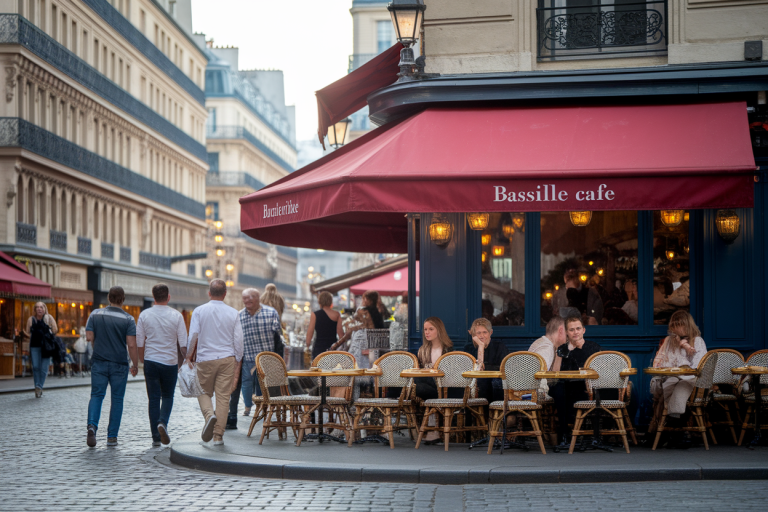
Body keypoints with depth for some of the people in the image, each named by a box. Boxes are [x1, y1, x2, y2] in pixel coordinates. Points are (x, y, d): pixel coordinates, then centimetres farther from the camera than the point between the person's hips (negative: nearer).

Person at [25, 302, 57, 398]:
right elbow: (28, 334, 12)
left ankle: (39, 387, 6)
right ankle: (38, 387, 4)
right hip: (34, 346, 1)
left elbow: (54, 331, 6)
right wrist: (25, 334, -6)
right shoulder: (31, 320, 10)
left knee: (44, 368, -5)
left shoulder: (49, 318, 6)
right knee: (35, 367, -6)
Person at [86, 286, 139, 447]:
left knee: (96, 395, 6)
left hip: (99, 362, 2)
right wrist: (135, 365, -1)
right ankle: (112, 437, 7)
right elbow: (132, 345, -11)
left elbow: (89, 337, -2)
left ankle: (92, 425, -19)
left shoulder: (95, 314, 1)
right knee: (117, 399, 7)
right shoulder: (128, 319, -6)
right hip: (119, 364, -2)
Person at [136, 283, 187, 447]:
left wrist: (141, 360, 16)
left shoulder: (144, 315, -1)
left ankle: (156, 437, 4)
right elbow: (183, 343, -4)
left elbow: (139, 342, 3)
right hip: (170, 362, -1)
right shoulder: (176, 316, -5)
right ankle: (163, 422, -11)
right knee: (168, 396, 15)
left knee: (153, 398, 6)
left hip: (151, 361, 1)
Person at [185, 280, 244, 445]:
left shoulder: (199, 311, -2)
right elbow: (238, 340, 3)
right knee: (223, 396, 3)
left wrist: (188, 357, 6)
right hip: (227, 359, 1)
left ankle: (209, 415, -16)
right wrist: (237, 361, 14)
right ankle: (218, 435, 2)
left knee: (204, 392, 14)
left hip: (205, 359, -1)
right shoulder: (233, 313, 2)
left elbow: (193, 336, -4)